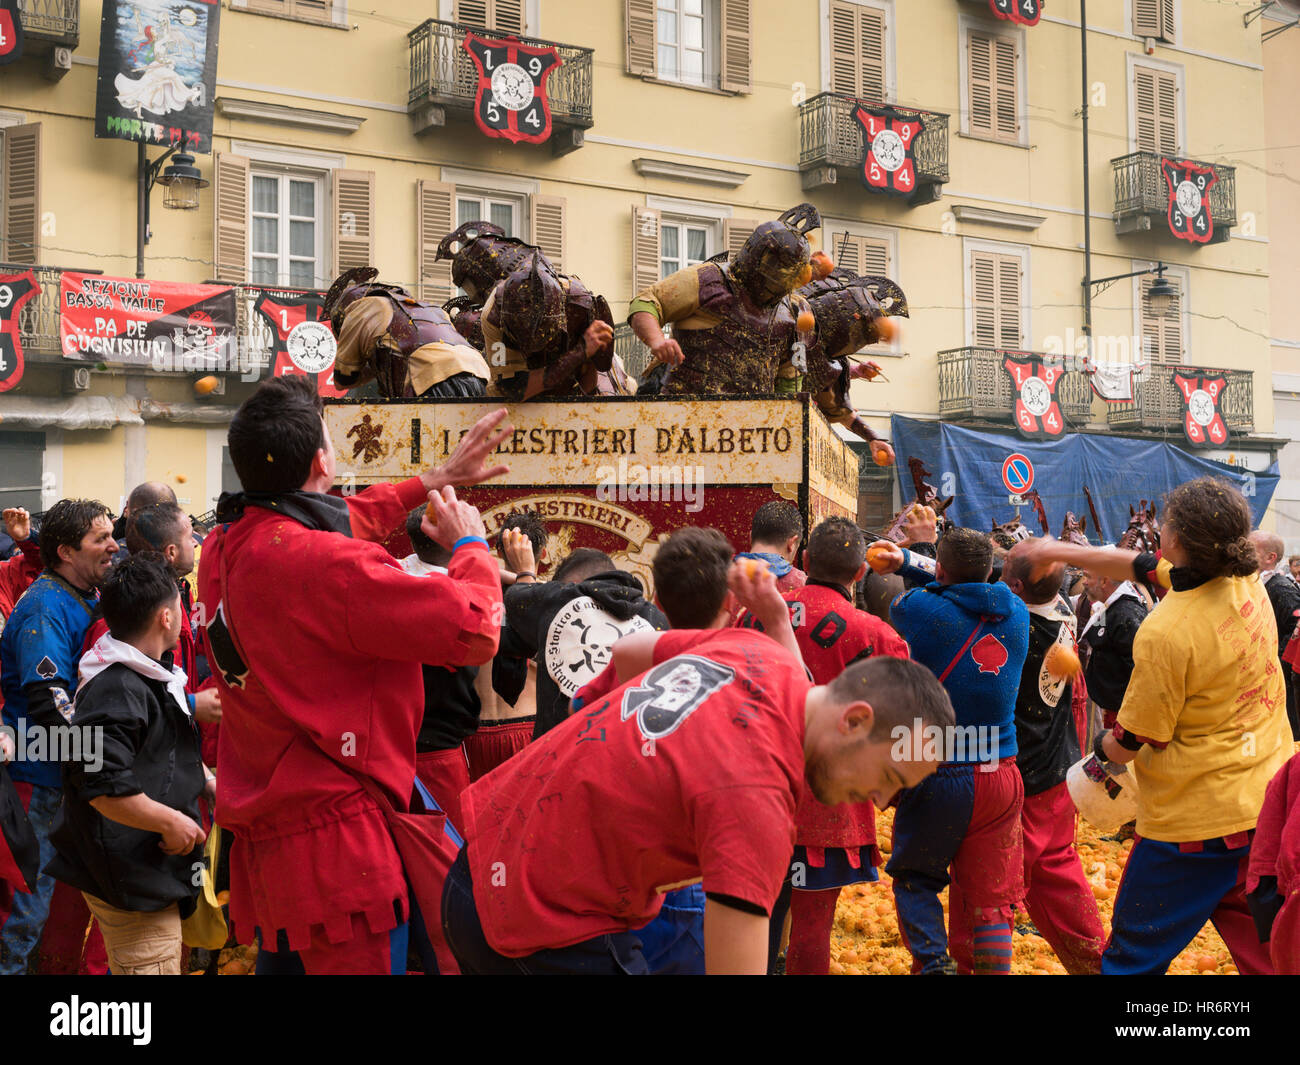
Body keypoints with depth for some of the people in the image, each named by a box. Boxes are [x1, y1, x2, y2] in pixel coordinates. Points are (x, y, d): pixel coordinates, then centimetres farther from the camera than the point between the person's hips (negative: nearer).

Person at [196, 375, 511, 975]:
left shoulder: (223, 547, 6)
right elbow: (474, 631, -20)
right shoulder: (328, 565, -22)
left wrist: (432, 481, 32)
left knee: (284, 959, 18)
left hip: (262, 828, 9)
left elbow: (331, 520, 25)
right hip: (333, 837, -9)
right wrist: (470, 546, 0)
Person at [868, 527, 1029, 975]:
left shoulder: (919, 608, -13)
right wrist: (906, 561, 16)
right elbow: (971, 588, 18)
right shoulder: (1015, 614, 1)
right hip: (1000, 777, 3)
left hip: (938, 774, -3)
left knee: (915, 878, 16)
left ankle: (933, 961, 0)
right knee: (990, 900, 10)